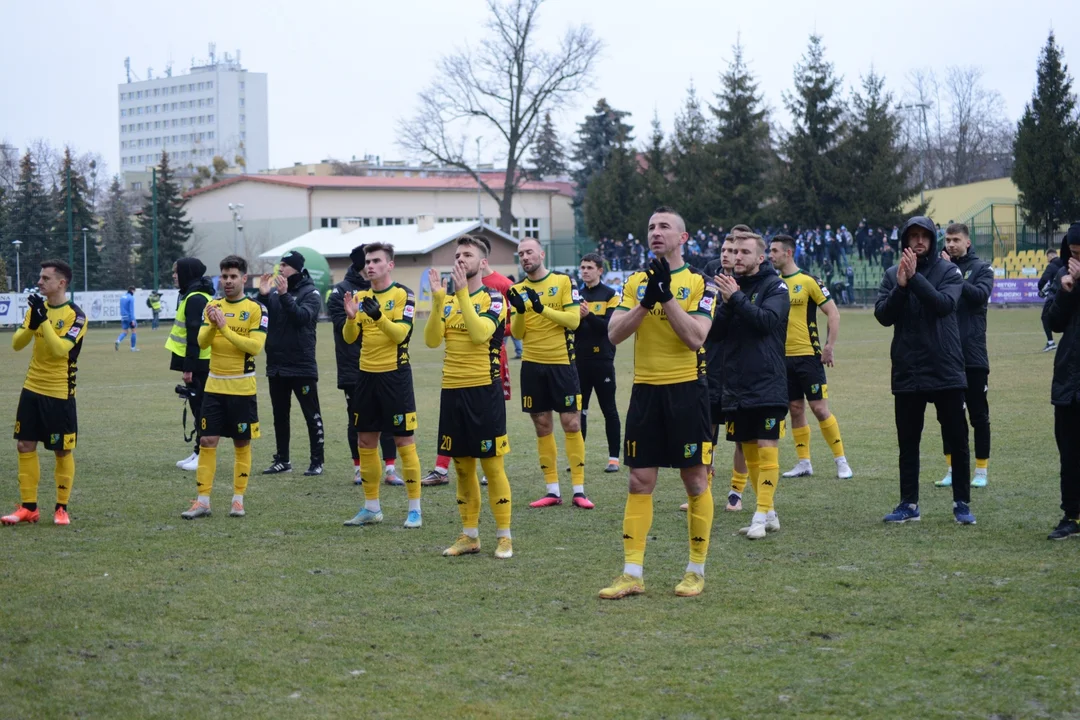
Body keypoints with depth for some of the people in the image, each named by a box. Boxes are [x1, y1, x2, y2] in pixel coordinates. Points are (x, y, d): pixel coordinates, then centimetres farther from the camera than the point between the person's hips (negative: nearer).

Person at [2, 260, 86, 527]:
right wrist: (32, 324, -19)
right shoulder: (37, 307, 6)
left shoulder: (76, 315, -12)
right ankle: (28, 507, 14)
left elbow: (60, 349, -26)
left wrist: (43, 319, -29)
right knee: (25, 446, 5)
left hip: (60, 394, -6)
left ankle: (62, 508, 15)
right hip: (32, 388, 6)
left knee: (63, 451, 3)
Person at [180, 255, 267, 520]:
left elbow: (255, 346, -16)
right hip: (214, 386, 3)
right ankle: (203, 501, 2)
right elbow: (202, 342, -2)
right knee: (207, 441, -1)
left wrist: (225, 328, -20)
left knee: (242, 443, 5)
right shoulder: (213, 306, 8)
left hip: (242, 387, -3)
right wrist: (212, 325, -21)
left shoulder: (256, 309, -4)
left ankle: (238, 499, 14)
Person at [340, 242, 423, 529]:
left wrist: (378, 315, -33)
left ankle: (415, 509, 2)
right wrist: (350, 317, -19)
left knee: (404, 441, -3)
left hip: (395, 375, -6)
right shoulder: (361, 296, 9)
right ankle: (371, 508, 19)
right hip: (367, 374, 6)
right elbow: (349, 337, 1)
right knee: (365, 442, 9)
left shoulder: (403, 295, -6)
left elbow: (401, 333, -18)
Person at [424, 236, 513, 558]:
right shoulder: (448, 301, 11)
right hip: (452, 390, 5)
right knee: (462, 466, 11)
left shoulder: (493, 299, -5)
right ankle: (469, 535, 19)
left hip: (483, 390, -5)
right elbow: (432, 340, -3)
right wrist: (438, 300, -14)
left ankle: (504, 536, 6)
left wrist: (462, 292, -24)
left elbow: (480, 333, -23)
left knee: (492, 465, -2)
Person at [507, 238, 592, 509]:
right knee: (542, 426, 6)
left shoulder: (563, 282, -2)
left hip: (561, 363, -3)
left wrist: (542, 308, -21)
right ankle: (552, 491, 12)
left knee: (571, 424, -5)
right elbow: (517, 333, 3)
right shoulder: (518, 290, 8)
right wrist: (520, 311, -16)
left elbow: (574, 320, -12)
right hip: (532, 365, 3)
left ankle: (579, 490, 0)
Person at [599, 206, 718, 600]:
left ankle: (696, 570, 14)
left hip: (687, 389, -3)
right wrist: (645, 303, -16)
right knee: (639, 482, 3)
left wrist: (667, 297, -19)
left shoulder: (700, 282, -3)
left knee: (695, 480, 3)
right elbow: (614, 334, -3)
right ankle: (632, 573, 7)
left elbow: (696, 337, -16)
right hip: (645, 390, 4)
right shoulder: (636, 282, 9)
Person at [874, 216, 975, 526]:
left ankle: (962, 503, 10)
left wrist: (915, 277, -24)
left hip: (946, 370, -2)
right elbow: (882, 315, -4)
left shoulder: (948, 271, -1)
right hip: (907, 372, 2)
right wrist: (901, 286, -18)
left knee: (957, 439, 2)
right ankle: (909, 504, 15)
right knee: (908, 442, 8)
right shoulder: (892, 275, 5)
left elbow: (944, 303, -18)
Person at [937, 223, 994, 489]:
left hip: (973, 354, -3)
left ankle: (981, 470, 11)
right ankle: (952, 469, 17)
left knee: (978, 414, 3)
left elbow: (980, 295, -17)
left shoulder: (981, 268, 1)